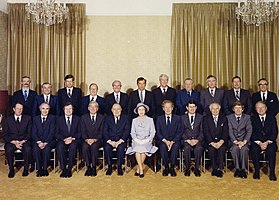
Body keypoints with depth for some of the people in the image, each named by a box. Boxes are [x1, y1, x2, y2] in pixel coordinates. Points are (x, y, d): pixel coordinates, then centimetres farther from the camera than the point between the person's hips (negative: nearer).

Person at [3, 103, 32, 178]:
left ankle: (26, 169, -15)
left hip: (24, 141, 0)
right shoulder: (8, 119, 8)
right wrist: (14, 142, -14)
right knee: (8, 149, -31)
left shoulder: (28, 118, 8)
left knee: (27, 148, -32)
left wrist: (23, 141, -14)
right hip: (11, 141, 1)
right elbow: (5, 135, 3)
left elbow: (29, 133, 3)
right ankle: (11, 169, -13)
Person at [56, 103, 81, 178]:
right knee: (59, 147, -33)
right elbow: (57, 133, 5)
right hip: (62, 140, 1)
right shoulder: (59, 119, 12)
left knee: (73, 146, -35)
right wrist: (64, 139, -13)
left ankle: (69, 169, -26)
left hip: (74, 140, -1)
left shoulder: (77, 119, 11)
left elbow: (79, 132, 4)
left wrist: (72, 138, -14)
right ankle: (63, 169, -24)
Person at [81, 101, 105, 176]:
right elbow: (83, 132, 3)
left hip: (98, 140, -1)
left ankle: (94, 167, -21)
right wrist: (87, 139, -15)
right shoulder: (84, 117, 9)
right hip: (87, 140, 1)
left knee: (94, 146, -33)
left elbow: (102, 132, -1)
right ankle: (88, 167, -18)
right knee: (85, 147, -31)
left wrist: (95, 139, -16)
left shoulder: (102, 118, 5)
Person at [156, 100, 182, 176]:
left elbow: (179, 133, 1)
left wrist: (172, 141, -16)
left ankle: (172, 168, -19)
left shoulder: (177, 118, 7)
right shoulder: (159, 118, 9)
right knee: (163, 147, -33)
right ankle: (166, 167, -16)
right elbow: (158, 133, 2)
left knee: (175, 146, -33)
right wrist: (165, 141, -16)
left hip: (174, 141, 0)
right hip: (163, 141, 0)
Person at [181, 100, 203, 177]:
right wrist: (188, 140, -11)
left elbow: (202, 131, 5)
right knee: (187, 148, -32)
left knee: (199, 148, -32)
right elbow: (181, 132, 4)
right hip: (186, 140, 0)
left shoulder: (200, 117, 11)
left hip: (197, 139, 0)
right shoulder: (183, 117, 10)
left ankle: (196, 168, -15)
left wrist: (197, 140, -11)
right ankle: (187, 168, -14)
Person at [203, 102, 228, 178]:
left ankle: (220, 169, -22)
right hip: (210, 142, -1)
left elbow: (226, 132, 2)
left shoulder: (224, 118, 12)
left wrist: (221, 141, -16)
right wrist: (212, 143, -17)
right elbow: (206, 132, -3)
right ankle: (214, 168, -18)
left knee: (222, 148, -30)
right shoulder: (206, 118, 8)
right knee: (211, 149, -31)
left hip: (221, 141, 1)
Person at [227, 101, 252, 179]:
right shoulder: (229, 117, 6)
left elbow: (249, 130, -1)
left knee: (244, 149, -31)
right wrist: (236, 141, -18)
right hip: (233, 141, 0)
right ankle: (237, 169, -19)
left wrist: (244, 141, -16)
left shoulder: (247, 117, 9)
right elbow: (230, 131, -3)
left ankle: (243, 169, -19)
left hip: (244, 141, 1)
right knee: (235, 148, -32)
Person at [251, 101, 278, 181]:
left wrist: (267, 142, -15)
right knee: (254, 149, -30)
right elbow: (252, 133, 0)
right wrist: (259, 143, -16)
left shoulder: (272, 118, 9)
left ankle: (272, 172, -20)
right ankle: (257, 171, -18)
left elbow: (274, 133, 1)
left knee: (271, 150, -31)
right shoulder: (253, 118, 8)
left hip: (269, 142, 0)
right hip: (256, 142, 0)